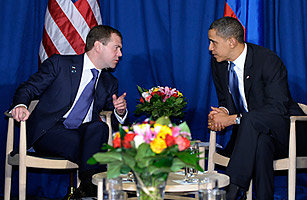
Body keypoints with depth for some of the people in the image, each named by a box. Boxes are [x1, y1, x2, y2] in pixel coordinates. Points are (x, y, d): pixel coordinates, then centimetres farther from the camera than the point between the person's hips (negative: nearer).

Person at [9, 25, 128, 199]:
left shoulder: (110, 82, 18)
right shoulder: (59, 63, 5)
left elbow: (116, 123, 19)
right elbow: (27, 89, 2)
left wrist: (120, 112, -6)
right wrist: (21, 106, -21)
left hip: (83, 133, 4)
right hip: (48, 131, -4)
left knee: (99, 127, -32)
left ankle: (88, 185, -36)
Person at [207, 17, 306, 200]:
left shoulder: (268, 60, -19)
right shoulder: (218, 62, 2)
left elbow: (278, 108, -24)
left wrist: (233, 119, -28)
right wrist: (223, 111, -14)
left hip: (283, 130, -5)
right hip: (249, 130, 5)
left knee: (250, 120, -36)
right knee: (260, 143, -32)